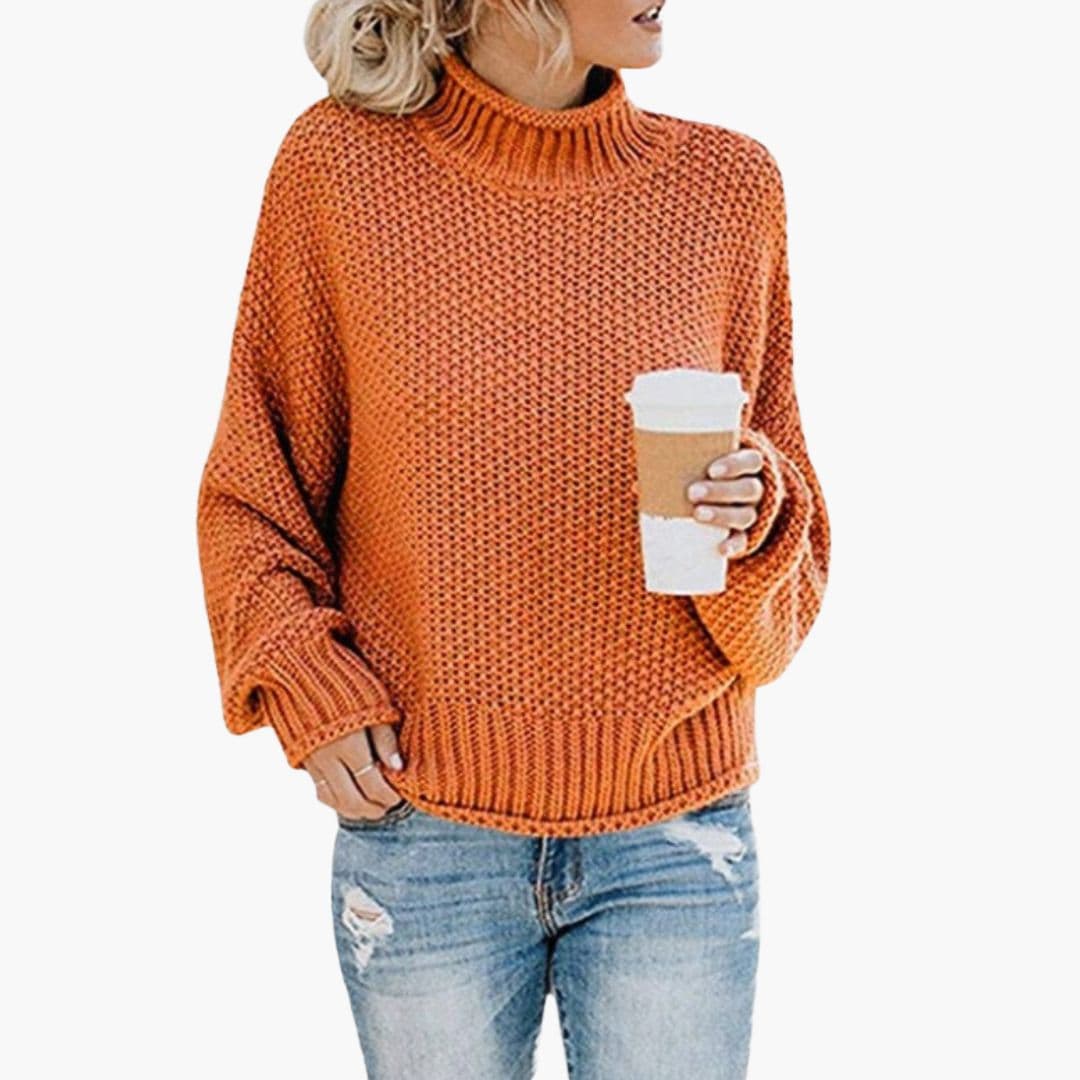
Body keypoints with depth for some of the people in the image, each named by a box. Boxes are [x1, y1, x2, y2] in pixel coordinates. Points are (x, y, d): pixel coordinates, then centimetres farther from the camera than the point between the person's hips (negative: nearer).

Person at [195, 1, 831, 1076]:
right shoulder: (339, 163, -4)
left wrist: (750, 523, -15)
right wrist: (308, 692, -7)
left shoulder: (727, 181, -1)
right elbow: (254, 485, 6)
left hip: (673, 835, 1)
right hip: (424, 833, -1)